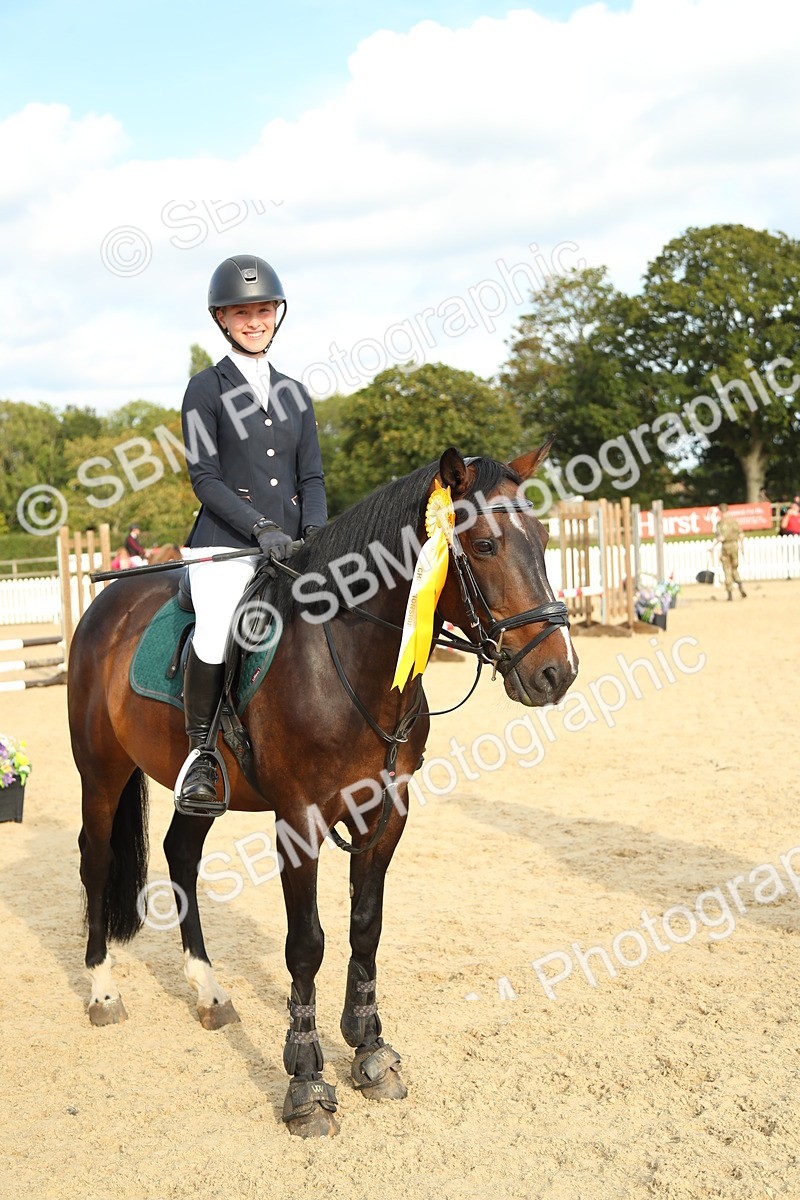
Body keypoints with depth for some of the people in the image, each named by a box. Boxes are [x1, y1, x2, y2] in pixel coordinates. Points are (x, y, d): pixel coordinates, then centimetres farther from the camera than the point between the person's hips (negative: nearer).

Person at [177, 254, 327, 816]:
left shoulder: (295, 393, 18)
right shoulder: (206, 388, 3)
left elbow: (312, 478, 14)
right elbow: (205, 479, -4)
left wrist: (316, 535, -4)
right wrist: (260, 527, -16)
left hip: (290, 543, 5)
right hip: (227, 542, -5)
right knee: (214, 639, -27)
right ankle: (200, 754, -6)